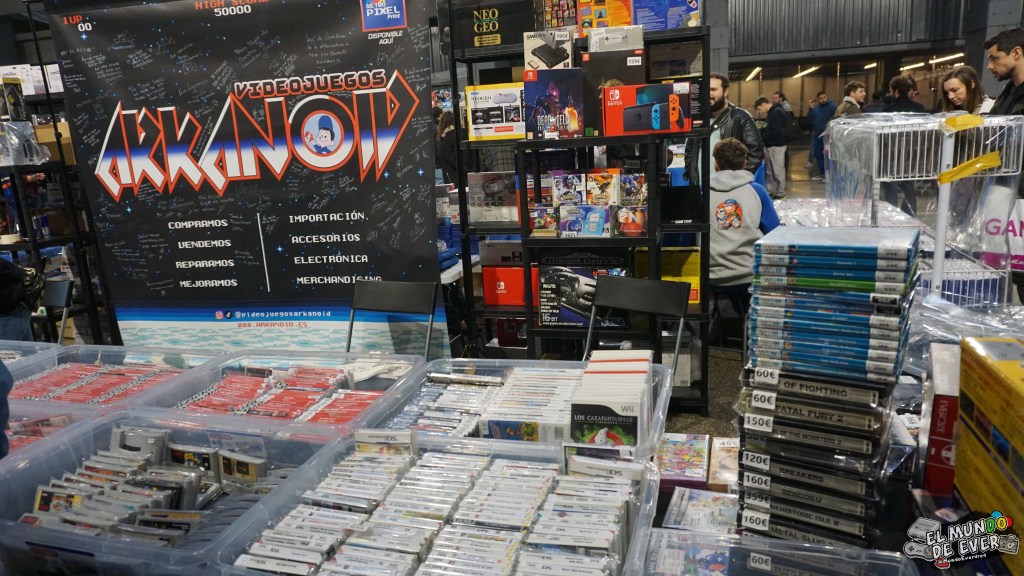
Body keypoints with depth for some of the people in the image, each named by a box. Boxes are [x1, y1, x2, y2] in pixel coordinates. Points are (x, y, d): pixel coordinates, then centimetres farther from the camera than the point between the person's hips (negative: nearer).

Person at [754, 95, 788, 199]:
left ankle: (780, 193, 7)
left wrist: (761, 137, -16)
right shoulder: (771, 112, 14)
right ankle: (770, 191, 21)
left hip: (777, 146, -10)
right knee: (769, 170, 13)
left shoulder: (778, 112, -17)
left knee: (778, 170, -1)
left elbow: (775, 132, -23)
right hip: (770, 145, 10)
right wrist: (763, 128, 2)